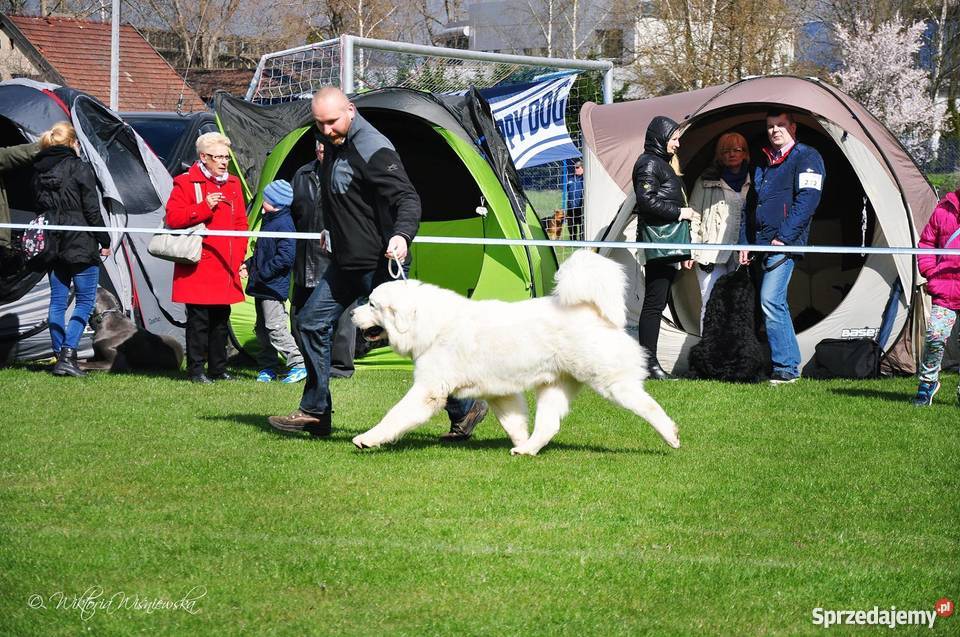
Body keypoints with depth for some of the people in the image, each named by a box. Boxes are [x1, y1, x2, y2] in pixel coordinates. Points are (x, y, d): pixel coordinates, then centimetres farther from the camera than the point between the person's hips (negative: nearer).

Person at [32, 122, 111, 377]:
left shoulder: (39, 171, 9)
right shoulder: (80, 169, -10)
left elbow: (39, 207, 13)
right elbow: (92, 210, -10)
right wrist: (104, 241, -1)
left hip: (52, 247, 6)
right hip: (80, 246, -6)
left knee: (57, 301, 10)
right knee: (85, 300, 0)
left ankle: (60, 357, 11)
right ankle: (68, 353, -12)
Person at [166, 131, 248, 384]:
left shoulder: (233, 184, 14)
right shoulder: (186, 182, -3)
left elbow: (241, 223, 17)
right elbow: (172, 217, -11)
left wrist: (239, 256, 7)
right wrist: (205, 207, -20)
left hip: (226, 267, 6)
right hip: (199, 266, -6)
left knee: (221, 319, 11)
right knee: (199, 319, -4)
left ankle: (218, 368, 18)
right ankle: (196, 370, 2)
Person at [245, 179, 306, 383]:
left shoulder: (284, 224, -17)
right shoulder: (269, 221, 14)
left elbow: (285, 258, -23)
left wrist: (262, 273, -19)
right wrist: (249, 265, 12)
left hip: (274, 287, -10)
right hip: (262, 286, 10)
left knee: (275, 327, -12)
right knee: (262, 328, 14)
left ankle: (299, 364, -10)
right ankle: (267, 368, 21)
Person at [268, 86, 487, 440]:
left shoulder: (373, 150, -19)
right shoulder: (333, 145, 9)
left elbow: (407, 198, -27)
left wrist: (402, 234, -43)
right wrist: (332, 230, 32)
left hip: (379, 264, -10)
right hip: (346, 263, 10)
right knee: (312, 322, 12)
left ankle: (465, 407, 2)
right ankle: (314, 413, 21)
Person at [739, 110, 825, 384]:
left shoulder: (806, 158, -3)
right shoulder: (764, 163, 20)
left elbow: (807, 202, -13)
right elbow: (750, 205, 24)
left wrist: (783, 237, -17)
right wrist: (745, 242, 15)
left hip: (784, 245, -8)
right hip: (761, 244, 8)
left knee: (771, 301, -18)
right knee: (776, 303, 10)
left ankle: (785, 367, -16)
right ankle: (791, 364, 17)